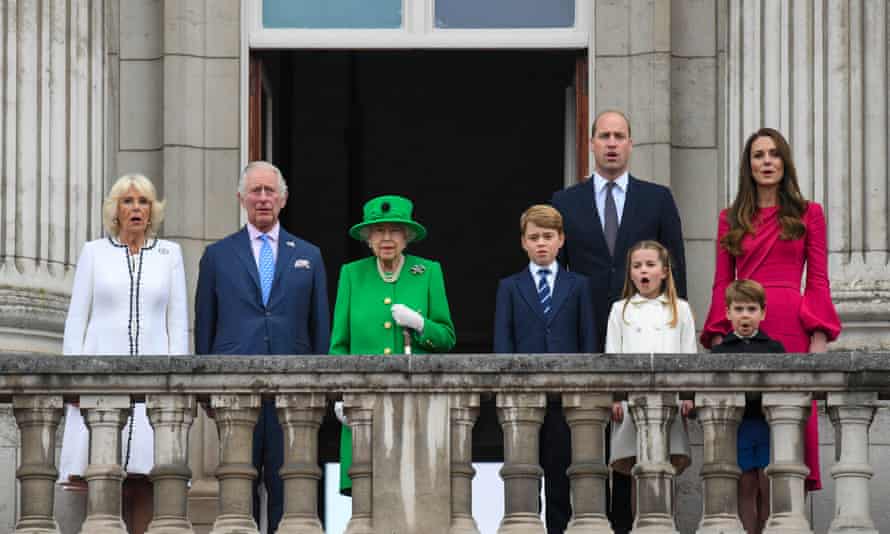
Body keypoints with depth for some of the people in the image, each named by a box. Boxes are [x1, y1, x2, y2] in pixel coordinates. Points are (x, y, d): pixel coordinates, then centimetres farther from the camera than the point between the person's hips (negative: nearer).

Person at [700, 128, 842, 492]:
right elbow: (722, 284, 13)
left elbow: (818, 281, 6)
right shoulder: (731, 219, 14)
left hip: (791, 327, -1)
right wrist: (718, 338, 1)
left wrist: (819, 337, -5)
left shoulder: (808, 214, 10)